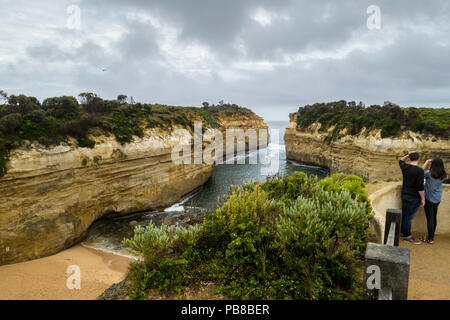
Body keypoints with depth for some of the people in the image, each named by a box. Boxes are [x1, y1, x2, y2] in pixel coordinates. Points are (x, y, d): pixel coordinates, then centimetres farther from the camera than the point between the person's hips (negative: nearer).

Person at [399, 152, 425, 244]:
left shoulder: (405, 167, 0)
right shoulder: (419, 171, -18)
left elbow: (401, 161, 26)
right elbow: (420, 187, -18)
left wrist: (408, 155, 13)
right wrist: (423, 199, -10)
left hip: (404, 194, 6)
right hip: (414, 197, -6)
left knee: (404, 214, 16)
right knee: (409, 216, 0)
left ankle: (403, 231, 28)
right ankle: (407, 236, 9)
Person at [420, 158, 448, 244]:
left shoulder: (429, 173, -20)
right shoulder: (443, 176, -4)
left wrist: (426, 163, 3)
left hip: (429, 199, -5)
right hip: (437, 199, 5)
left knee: (430, 219, -1)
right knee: (434, 218, 14)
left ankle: (430, 239, 4)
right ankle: (432, 236, 25)